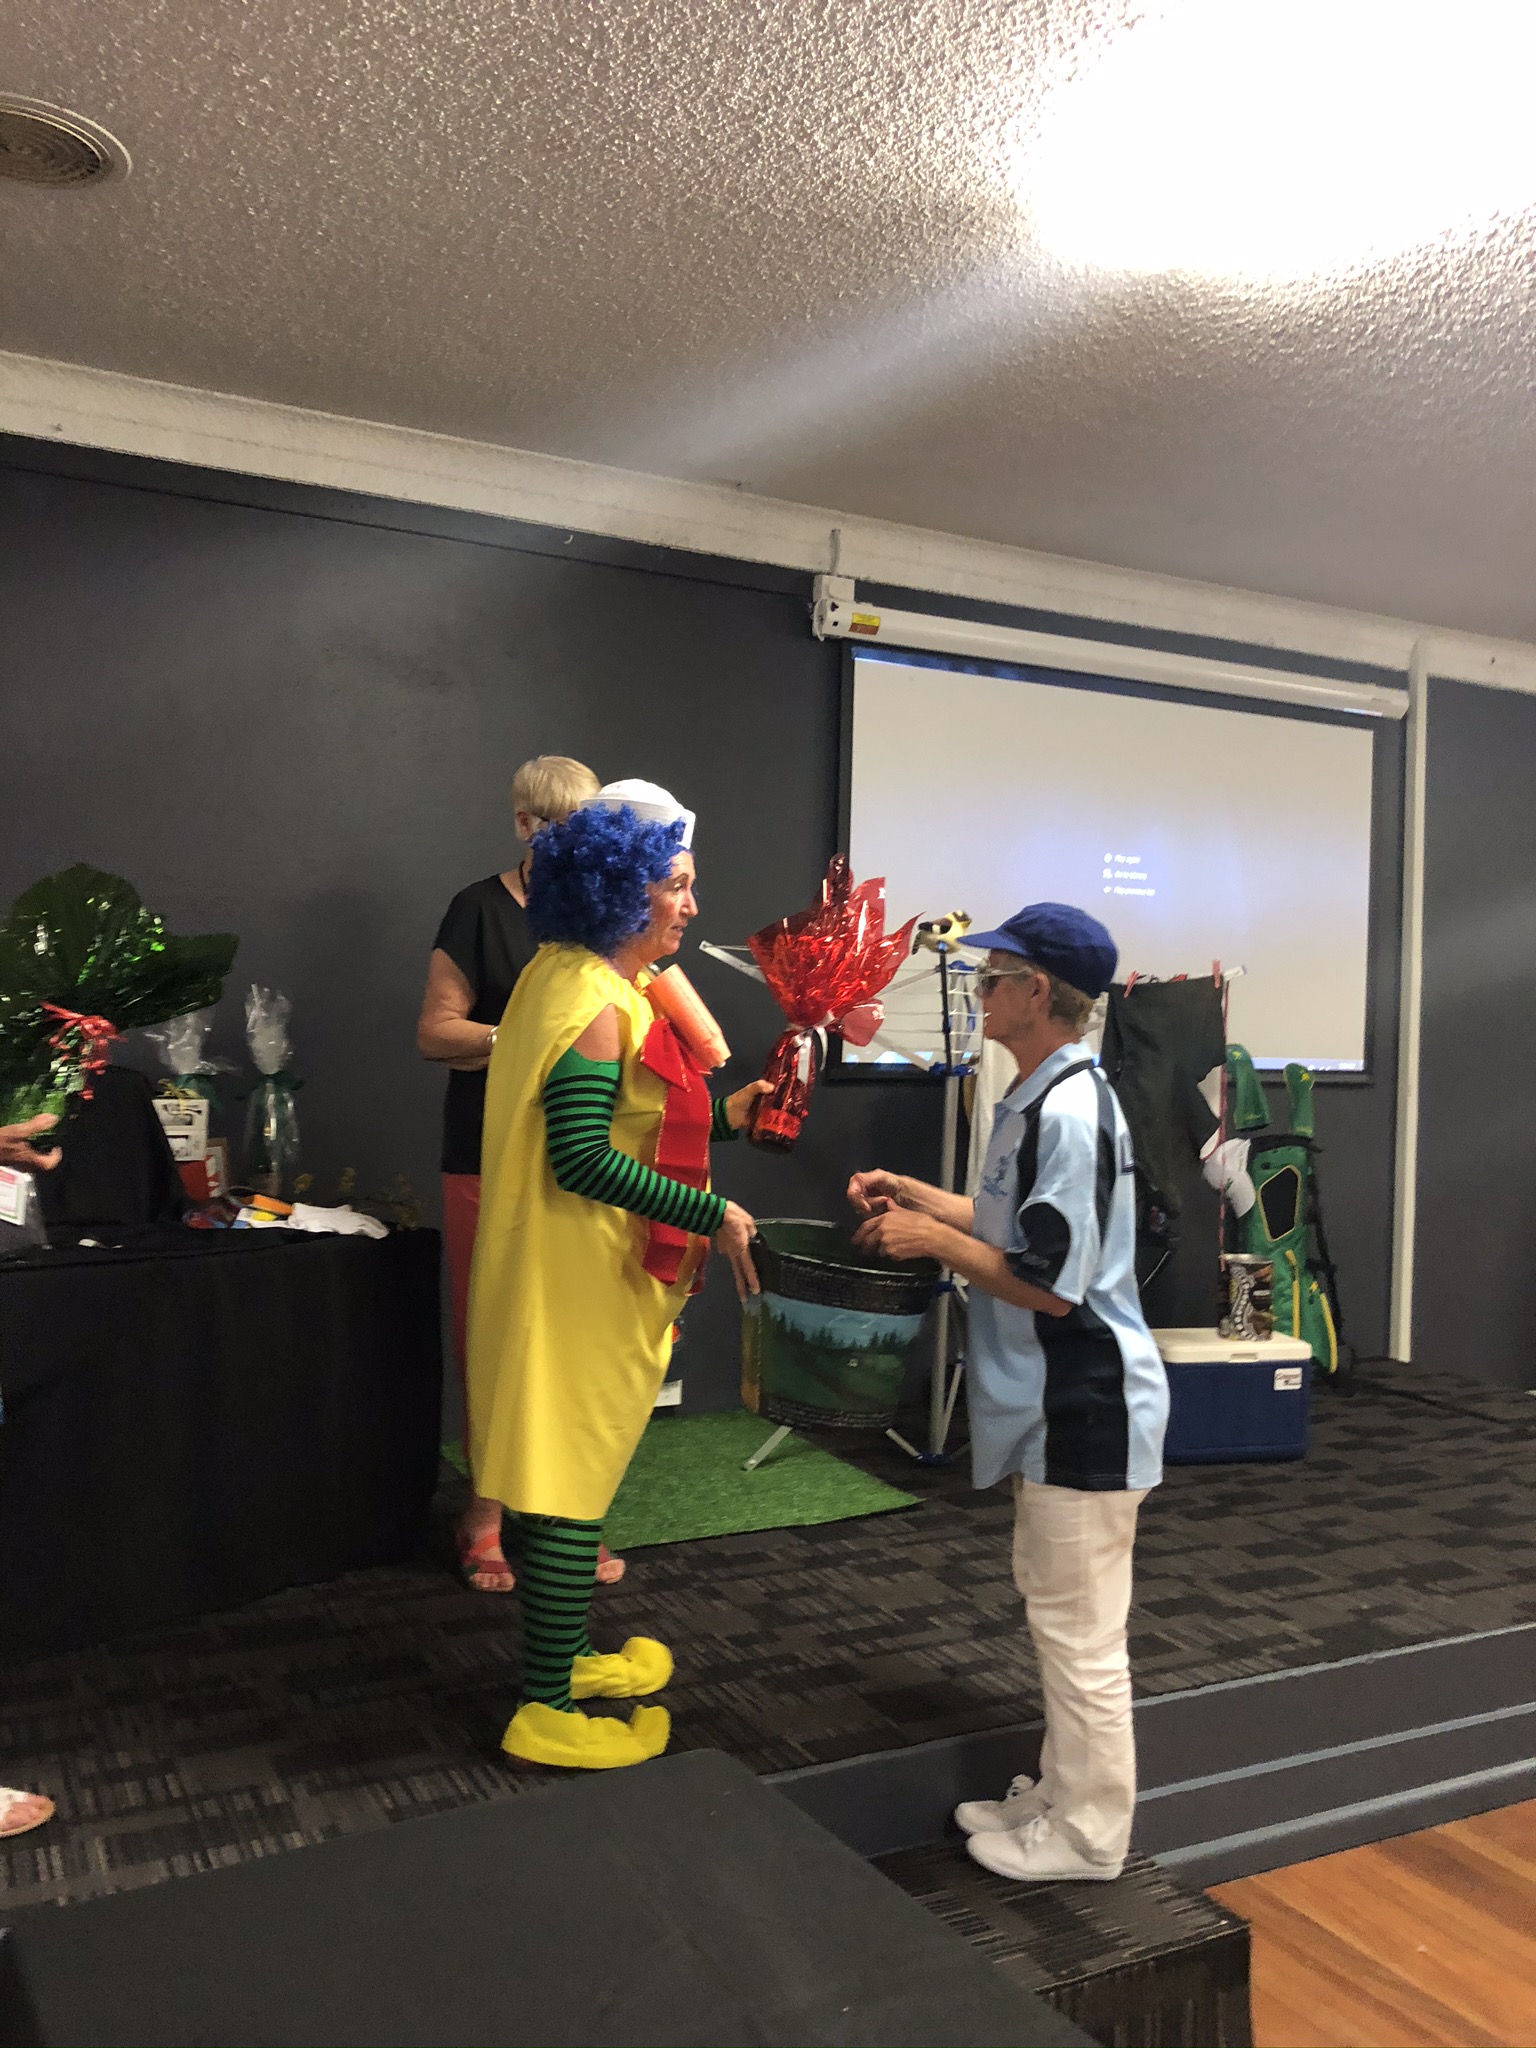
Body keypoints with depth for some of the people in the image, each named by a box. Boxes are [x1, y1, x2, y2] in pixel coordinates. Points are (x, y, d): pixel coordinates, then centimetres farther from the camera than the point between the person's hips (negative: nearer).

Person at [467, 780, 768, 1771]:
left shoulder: (599, 984, 13)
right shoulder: (591, 1001, -21)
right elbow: (583, 1158, -27)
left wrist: (723, 1114, 11)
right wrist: (710, 1212, -23)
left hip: (598, 1275, 11)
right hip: (580, 1280, -11)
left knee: (577, 1476, 21)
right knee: (572, 1481, 1)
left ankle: (568, 1659, 37)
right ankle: (548, 1709, 15)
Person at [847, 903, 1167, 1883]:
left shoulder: (1068, 1111, -24)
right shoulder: (1043, 1097, 9)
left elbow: (1048, 1283, -26)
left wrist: (932, 1240, -16)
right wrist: (913, 1195, 11)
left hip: (1085, 1406, -11)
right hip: (1053, 1402, 11)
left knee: (1080, 1626, 5)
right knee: (1057, 1608, 22)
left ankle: (1088, 1834, 22)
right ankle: (1063, 1792, 38)